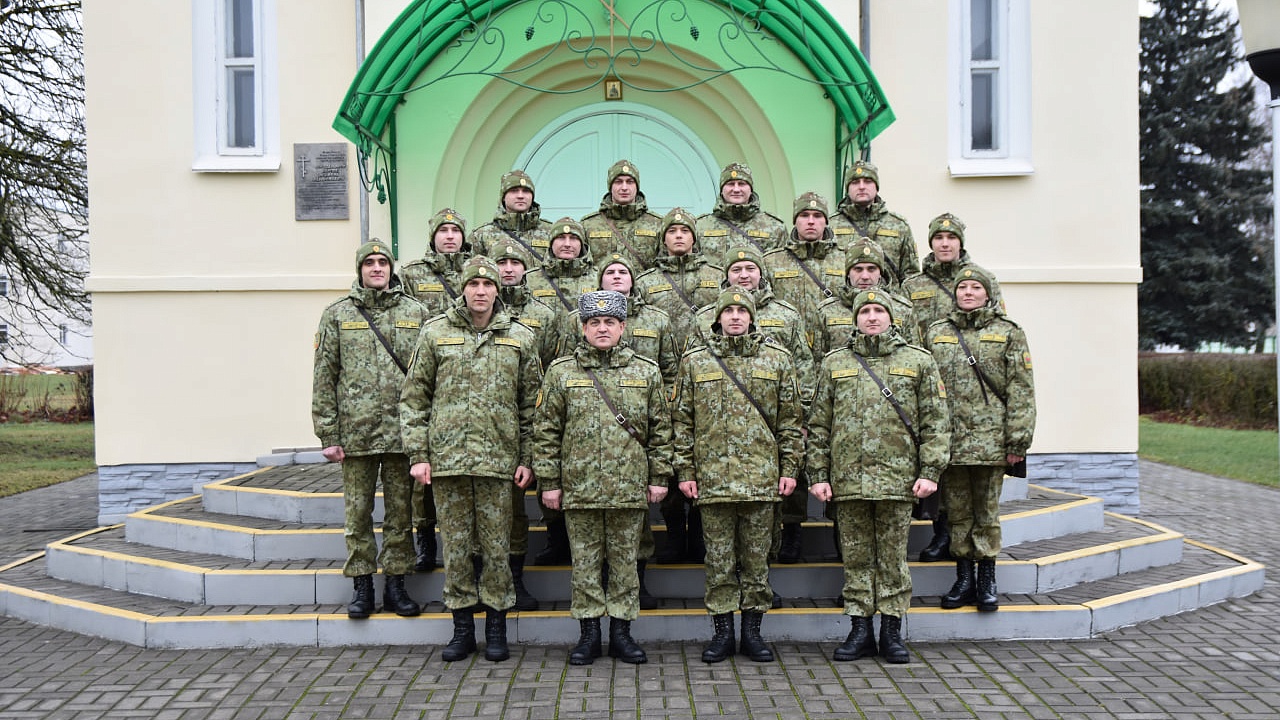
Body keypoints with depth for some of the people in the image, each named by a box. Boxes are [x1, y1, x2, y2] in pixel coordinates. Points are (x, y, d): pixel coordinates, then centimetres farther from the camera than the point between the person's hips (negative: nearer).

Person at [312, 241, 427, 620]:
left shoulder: (415, 312, 6)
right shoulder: (337, 315, 5)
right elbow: (324, 378, 3)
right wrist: (328, 435, -3)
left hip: (403, 432, 1)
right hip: (356, 433, 0)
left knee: (401, 513, 7)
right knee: (357, 513, 6)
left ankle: (395, 584, 18)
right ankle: (362, 585, 18)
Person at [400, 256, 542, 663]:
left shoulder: (520, 338, 6)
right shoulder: (436, 333, 5)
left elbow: (531, 403, 8)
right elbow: (414, 397, 5)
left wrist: (527, 458, 2)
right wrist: (417, 454, -1)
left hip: (498, 460, 0)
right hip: (447, 457, 0)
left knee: (496, 546, 5)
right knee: (455, 545, 7)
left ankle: (496, 628, 18)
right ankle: (462, 627, 20)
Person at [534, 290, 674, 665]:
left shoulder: (646, 371, 6)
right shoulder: (561, 372, 3)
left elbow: (660, 430, 8)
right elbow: (546, 431, 4)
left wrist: (659, 477, 3)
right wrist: (549, 481, -1)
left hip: (630, 488, 1)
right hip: (580, 487, 0)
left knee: (625, 561, 8)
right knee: (585, 561, 7)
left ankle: (621, 631, 20)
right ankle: (589, 632, 19)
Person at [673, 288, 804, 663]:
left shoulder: (777, 359, 7)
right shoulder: (695, 361, 6)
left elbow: (790, 418, 8)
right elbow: (682, 420, 6)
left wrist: (789, 468, 1)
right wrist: (685, 471, 0)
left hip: (761, 476, 0)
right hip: (712, 476, 0)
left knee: (756, 558, 7)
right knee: (719, 559, 6)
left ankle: (752, 631, 19)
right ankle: (722, 632, 16)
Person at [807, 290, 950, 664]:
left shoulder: (919, 361, 7)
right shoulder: (835, 363, 9)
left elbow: (936, 421, 4)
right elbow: (819, 425, 9)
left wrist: (930, 471, -5)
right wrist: (818, 474, 2)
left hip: (898, 478, -1)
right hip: (848, 478, 1)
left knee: (893, 558, 5)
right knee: (857, 557, 7)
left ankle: (892, 633, 16)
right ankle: (860, 631, 16)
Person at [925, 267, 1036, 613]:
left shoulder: (1008, 333, 3)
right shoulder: (936, 333, 10)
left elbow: (1021, 391, -1)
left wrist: (1018, 440, -8)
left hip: (990, 439, -2)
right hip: (949, 440, 2)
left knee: (987, 512, 5)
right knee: (958, 512, 8)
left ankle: (987, 580, 16)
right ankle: (964, 579, 19)